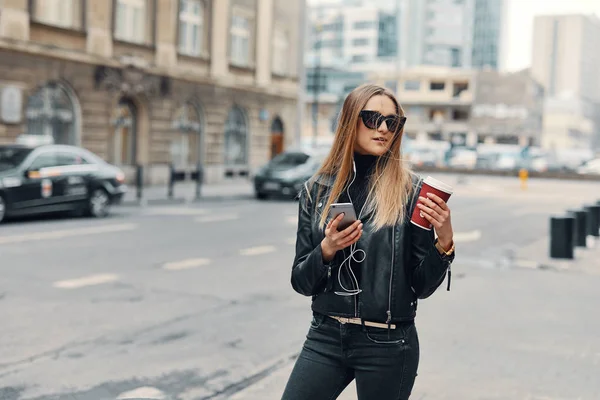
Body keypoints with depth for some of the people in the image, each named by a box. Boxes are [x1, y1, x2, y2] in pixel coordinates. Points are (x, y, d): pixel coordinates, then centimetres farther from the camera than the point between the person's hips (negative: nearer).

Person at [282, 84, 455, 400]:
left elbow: (423, 286, -4)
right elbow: (301, 282, 2)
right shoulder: (316, 190, 1)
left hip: (388, 344, -2)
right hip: (325, 337, 2)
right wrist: (326, 250, -16)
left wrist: (444, 241, -19)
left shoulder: (410, 190, -6)